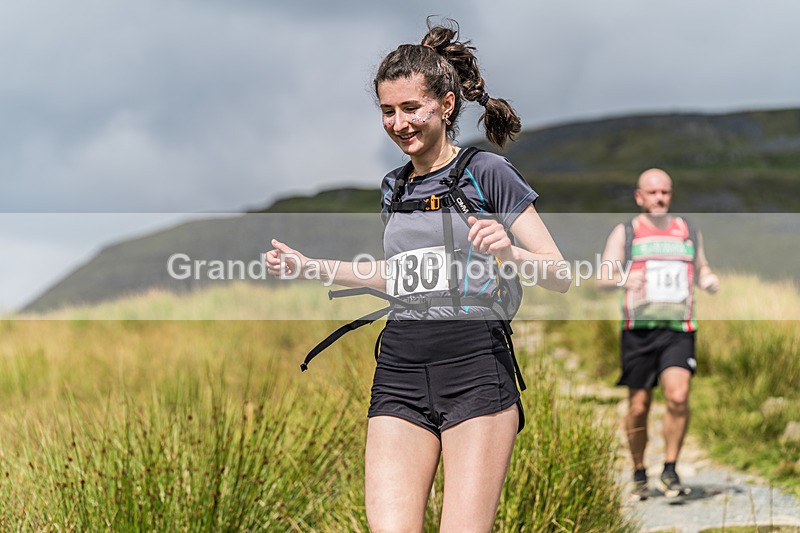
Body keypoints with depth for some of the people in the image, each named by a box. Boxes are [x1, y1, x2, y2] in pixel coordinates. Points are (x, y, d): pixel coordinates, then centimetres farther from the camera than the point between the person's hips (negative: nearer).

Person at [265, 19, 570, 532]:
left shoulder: (487, 173, 0)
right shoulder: (394, 187, 18)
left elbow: (561, 277, -1)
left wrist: (509, 251, -22)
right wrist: (309, 266, 29)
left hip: (475, 368, -5)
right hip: (400, 376, 5)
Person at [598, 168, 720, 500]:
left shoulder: (689, 232, 16)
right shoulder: (624, 233, 7)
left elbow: (701, 269, 26)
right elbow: (603, 277, -1)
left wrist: (709, 280, 2)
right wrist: (622, 280, -25)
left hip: (679, 330, 1)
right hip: (639, 329, -1)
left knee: (678, 396, -19)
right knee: (639, 407, 2)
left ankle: (670, 472, -7)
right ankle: (639, 476, 21)